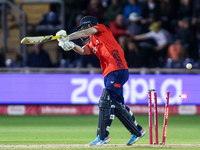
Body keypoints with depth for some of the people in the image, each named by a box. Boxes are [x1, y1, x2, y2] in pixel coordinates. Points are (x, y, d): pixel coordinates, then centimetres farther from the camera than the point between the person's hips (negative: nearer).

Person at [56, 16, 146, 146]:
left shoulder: (101, 29, 7)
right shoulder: (92, 44, 25)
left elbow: (84, 33, -9)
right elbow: (83, 51, 6)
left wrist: (68, 38, -12)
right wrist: (70, 45, -12)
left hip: (118, 71, -9)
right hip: (109, 74, 9)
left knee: (106, 102, -13)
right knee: (117, 105, 12)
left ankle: (103, 136, -13)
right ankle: (137, 131, 23)